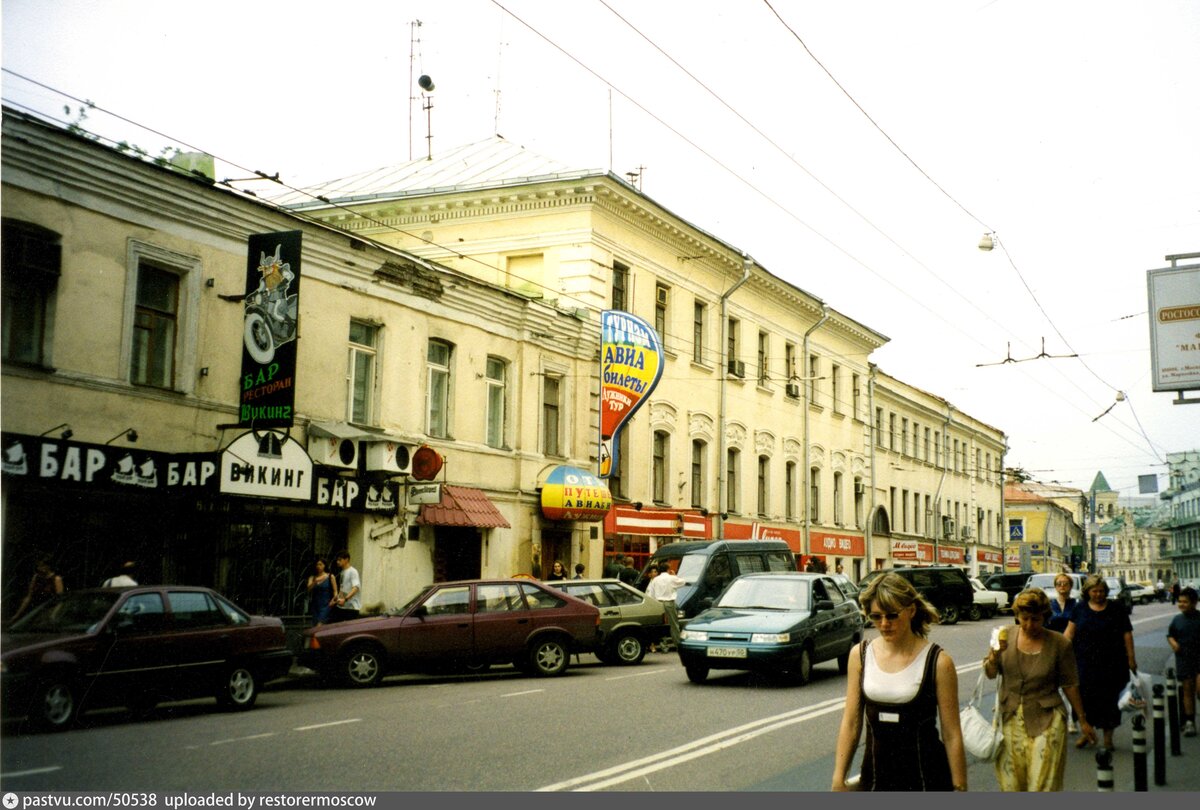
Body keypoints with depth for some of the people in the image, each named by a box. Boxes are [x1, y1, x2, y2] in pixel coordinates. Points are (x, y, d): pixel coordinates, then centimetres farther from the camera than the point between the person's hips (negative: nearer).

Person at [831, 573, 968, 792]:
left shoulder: (937, 662, -10)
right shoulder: (860, 655, 0)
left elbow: (952, 735, -8)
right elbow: (850, 723, 2)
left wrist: (959, 787, -8)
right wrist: (839, 780, 0)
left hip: (926, 778, -3)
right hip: (875, 775, 3)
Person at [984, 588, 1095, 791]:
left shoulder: (1059, 644, -8)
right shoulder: (1007, 635, -2)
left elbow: (1070, 685, 1)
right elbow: (990, 674, 1)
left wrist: (1082, 720, 6)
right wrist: (995, 655, -19)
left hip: (1046, 720, -2)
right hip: (1010, 719, 3)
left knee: (1042, 784, -5)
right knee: (1012, 782, 7)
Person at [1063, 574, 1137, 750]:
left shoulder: (1116, 608, 3)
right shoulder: (1080, 609, 6)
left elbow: (1127, 634, 3)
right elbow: (1069, 633, 6)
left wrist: (1131, 658, -2)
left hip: (1112, 663, -1)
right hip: (1086, 662, 1)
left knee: (1109, 699, 3)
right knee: (1086, 696, 2)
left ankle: (1108, 736, 13)